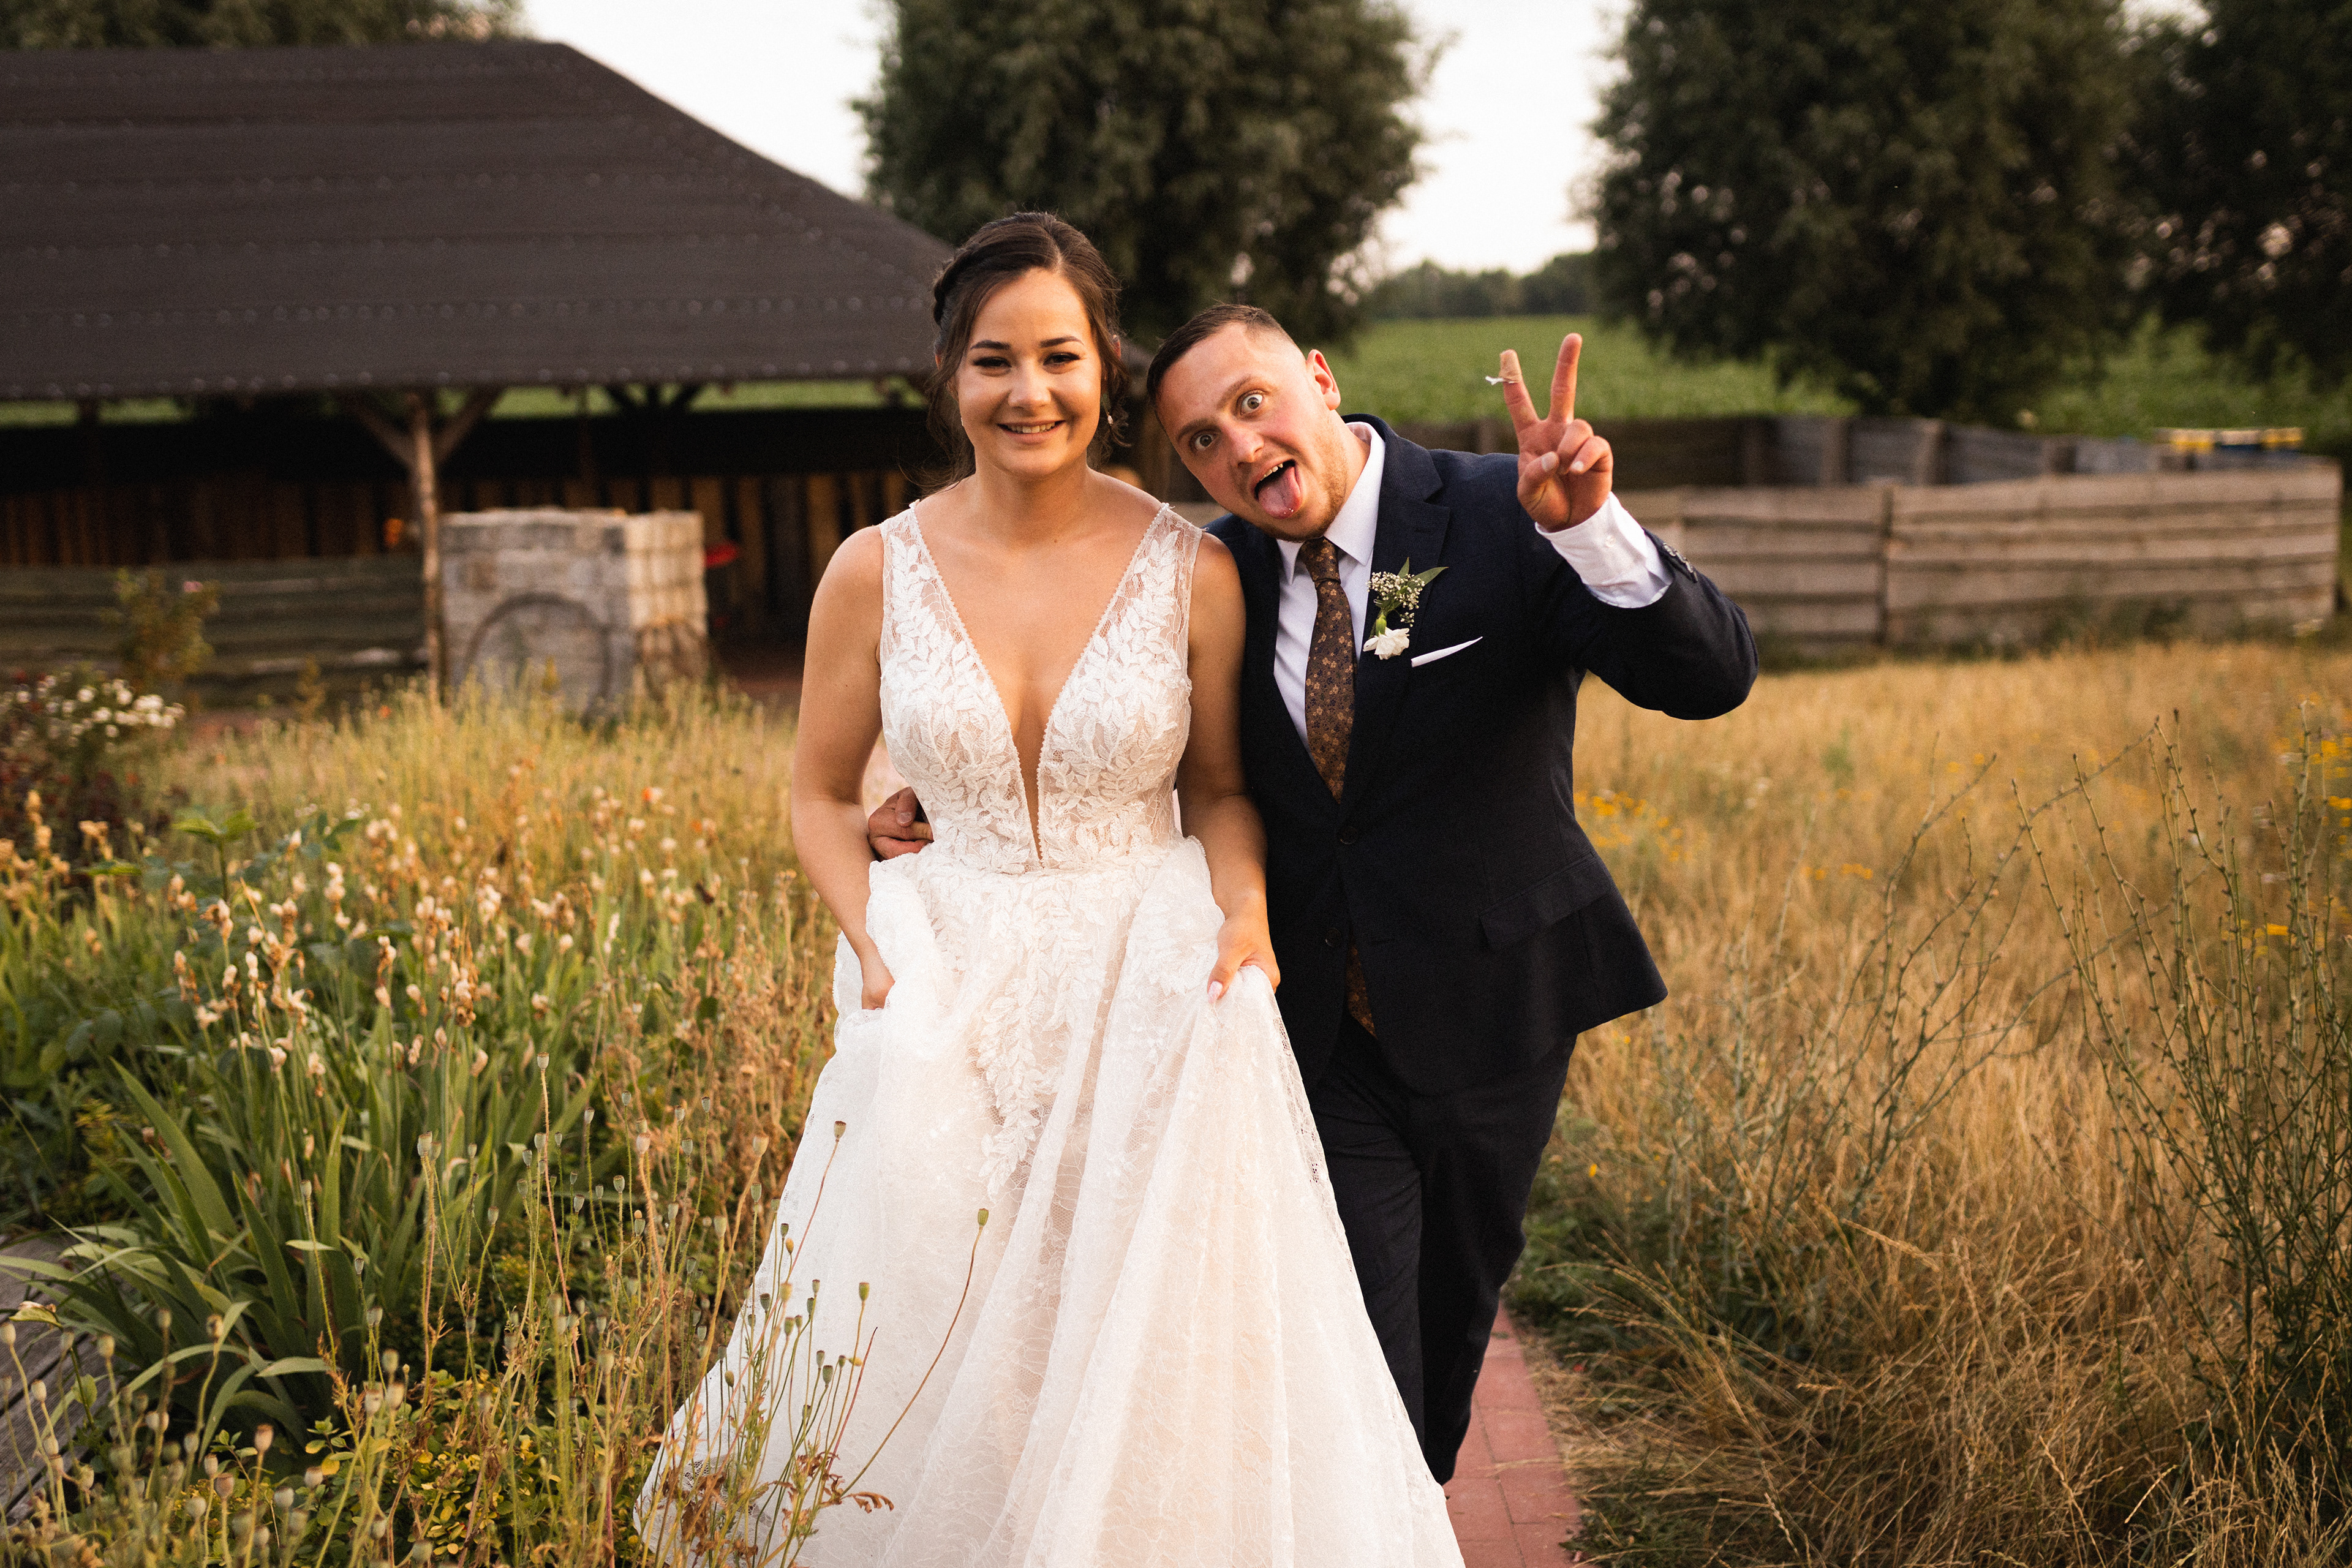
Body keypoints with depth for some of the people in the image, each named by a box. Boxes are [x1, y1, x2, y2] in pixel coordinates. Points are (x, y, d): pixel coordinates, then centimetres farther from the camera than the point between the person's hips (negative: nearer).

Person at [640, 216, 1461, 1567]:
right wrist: (876, 949, -7)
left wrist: (1245, 911, -11)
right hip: (955, 1004, 1)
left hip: (1156, 993, -1)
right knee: (940, 1368, -2)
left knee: (1166, 1372, -4)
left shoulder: (1192, 570, -5)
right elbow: (823, 796, 9)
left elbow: (1222, 786, 8)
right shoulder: (878, 572, -3)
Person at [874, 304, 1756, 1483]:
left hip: (1489, 1006, 0)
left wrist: (1588, 526, -42)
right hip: (1318, 1025, 1)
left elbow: (1711, 676, -24)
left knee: (1454, 1316, 21)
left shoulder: (1504, 519, -14)